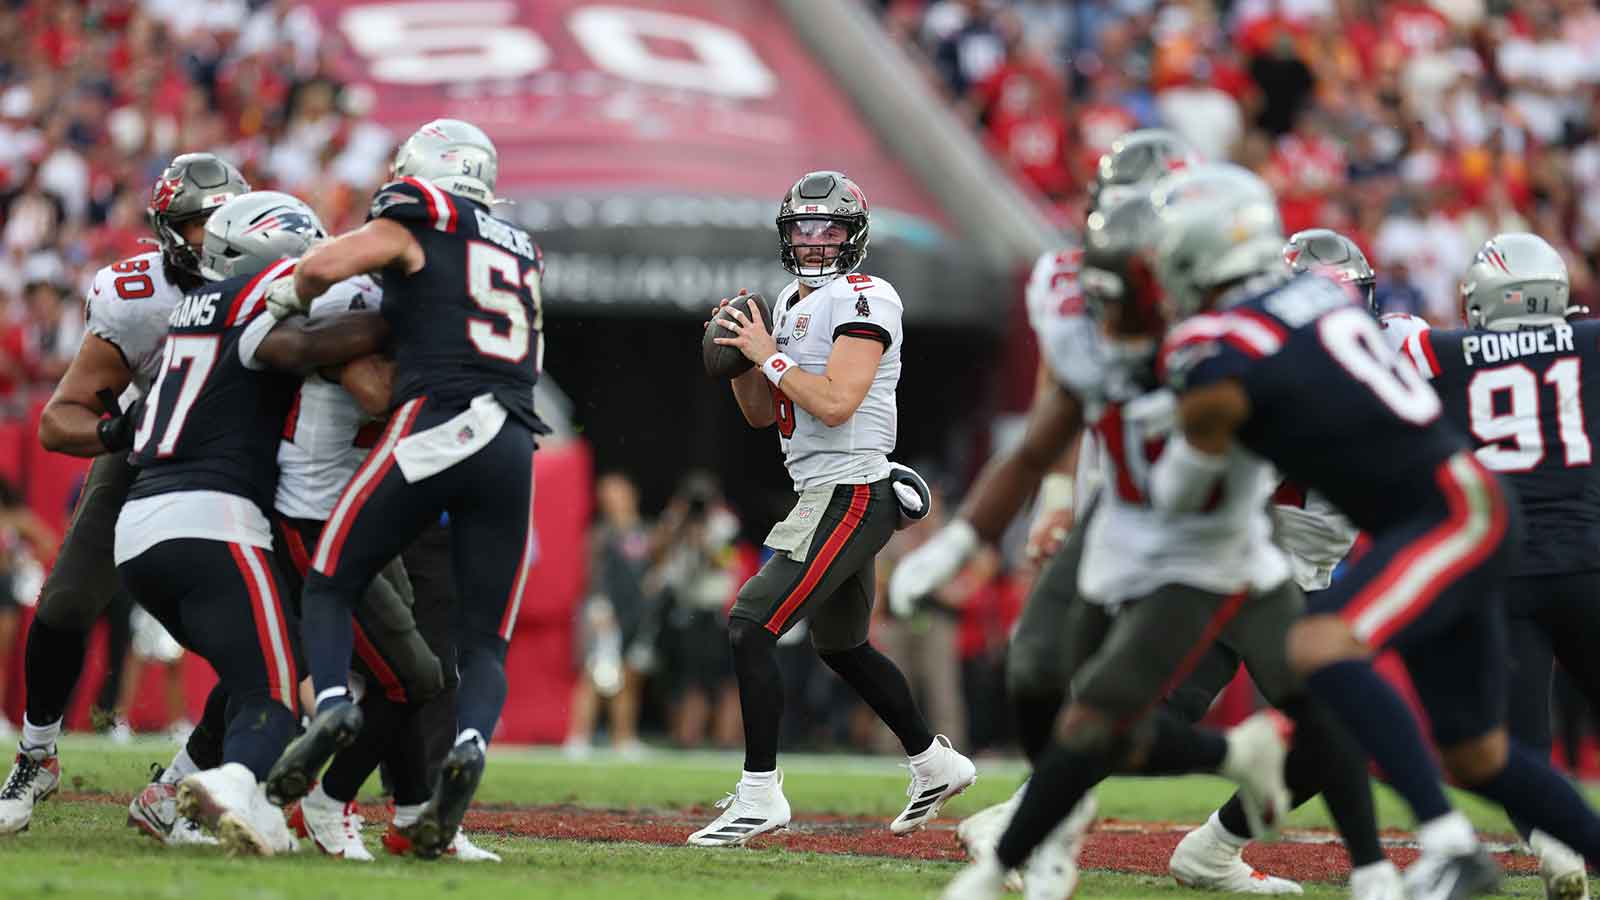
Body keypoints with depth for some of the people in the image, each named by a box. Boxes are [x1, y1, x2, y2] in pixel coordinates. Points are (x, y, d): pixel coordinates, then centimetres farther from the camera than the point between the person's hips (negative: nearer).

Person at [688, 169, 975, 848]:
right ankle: (935, 765, 37)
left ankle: (760, 795, -11)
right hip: (823, 495, 10)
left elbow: (835, 403, -24)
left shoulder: (864, 301, -13)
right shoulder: (791, 302, 16)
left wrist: (768, 355, -14)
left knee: (751, 626, -15)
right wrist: (740, 355, 2)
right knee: (841, 646, 22)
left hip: (851, 493, -10)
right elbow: (761, 414, 20)